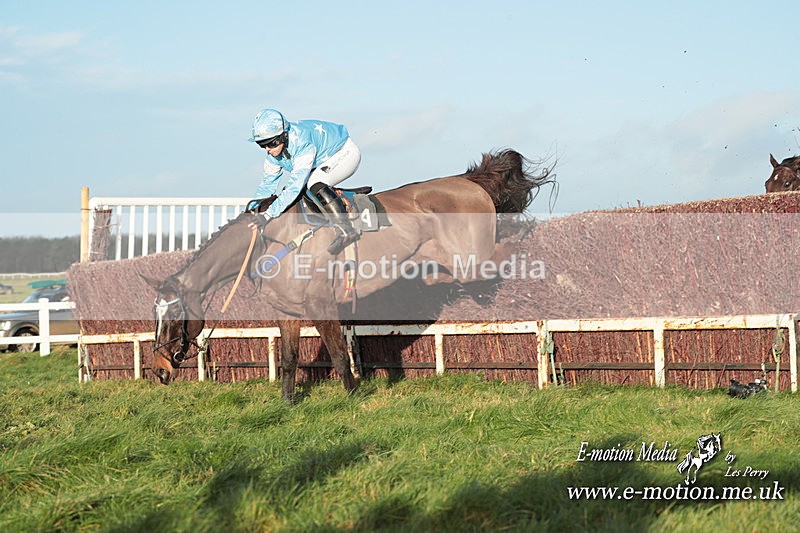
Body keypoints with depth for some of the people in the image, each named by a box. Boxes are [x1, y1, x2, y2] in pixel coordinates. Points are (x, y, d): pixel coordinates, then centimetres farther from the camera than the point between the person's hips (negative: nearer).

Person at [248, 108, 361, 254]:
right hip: (323, 162, 9)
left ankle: (346, 230, -34)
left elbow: (296, 184, -41)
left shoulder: (302, 142, -38)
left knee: (314, 183, -35)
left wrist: (269, 213, -43)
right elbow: (269, 182, 1)